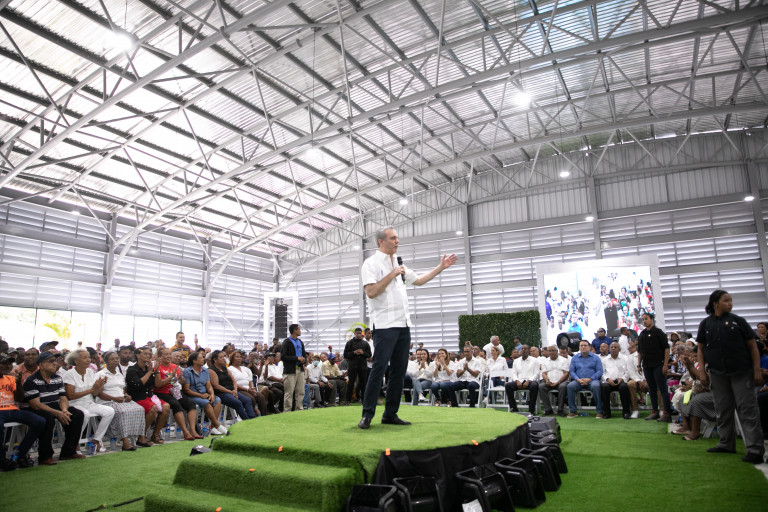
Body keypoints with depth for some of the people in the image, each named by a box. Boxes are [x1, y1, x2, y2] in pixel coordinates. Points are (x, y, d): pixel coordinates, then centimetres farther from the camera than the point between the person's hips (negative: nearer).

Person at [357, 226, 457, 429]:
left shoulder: (398, 264, 20)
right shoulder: (371, 263, -4)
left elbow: (418, 280, 28)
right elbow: (371, 292, -15)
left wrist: (440, 267, 24)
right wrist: (392, 275, -15)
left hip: (403, 324, 8)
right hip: (384, 325, -8)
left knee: (399, 370, 7)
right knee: (379, 368, -11)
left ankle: (390, 414, 15)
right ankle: (367, 415, -3)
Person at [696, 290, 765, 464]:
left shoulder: (738, 321, 1)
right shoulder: (705, 324, 5)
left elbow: (752, 346, 1)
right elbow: (701, 349, 8)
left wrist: (757, 370, -5)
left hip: (741, 372, -2)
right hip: (718, 374, 3)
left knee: (747, 409, -4)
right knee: (723, 410, 10)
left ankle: (755, 449, -2)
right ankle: (727, 444, 21)